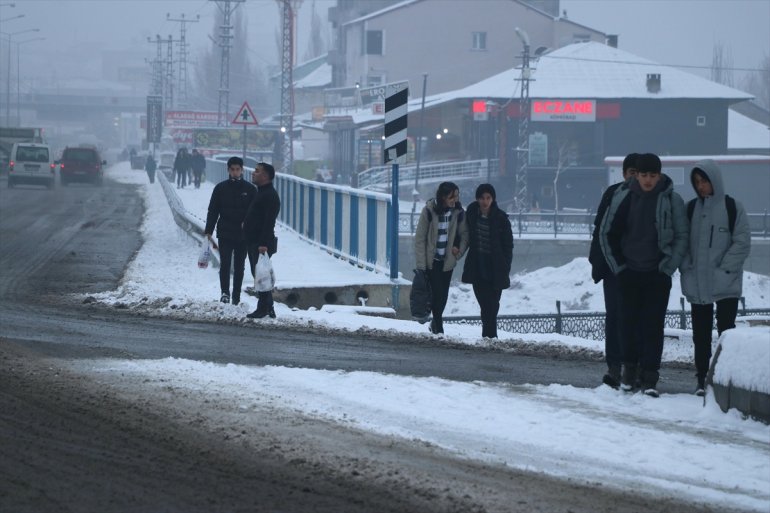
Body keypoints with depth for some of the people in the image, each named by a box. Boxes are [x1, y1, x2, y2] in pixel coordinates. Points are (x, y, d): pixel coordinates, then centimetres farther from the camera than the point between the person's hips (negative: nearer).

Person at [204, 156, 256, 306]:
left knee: (239, 267, 6)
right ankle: (225, 292, -6)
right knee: (225, 264, -11)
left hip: (243, 236, 1)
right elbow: (212, 211, 4)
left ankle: (236, 297, 12)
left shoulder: (250, 189, 3)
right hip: (225, 234, -1)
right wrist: (208, 231, -2)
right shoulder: (220, 188, 3)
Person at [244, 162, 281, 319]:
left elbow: (269, 222, -22)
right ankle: (268, 309, 16)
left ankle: (263, 309, -6)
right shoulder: (260, 192, 19)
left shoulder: (270, 195, -15)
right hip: (254, 242, 11)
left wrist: (263, 243, -27)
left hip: (262, 243, -11)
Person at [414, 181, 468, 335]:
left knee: (443, 294, 7)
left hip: (447, 260, 3)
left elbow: (465, 234, 8)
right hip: (431, 259, -3)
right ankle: (438, 327, 1)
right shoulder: (429, 211, -13)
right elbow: (420, 238, -9)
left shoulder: (458, 212, -5)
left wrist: (459, 250, -10)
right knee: (437, 292, -10)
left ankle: (436, 322, 29)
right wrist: (421, 264, -11)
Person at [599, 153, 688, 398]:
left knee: (653, 325, -6)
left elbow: (681, 237, 2)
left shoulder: (671, 200, -4)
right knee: (629, 322, 5)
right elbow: (607, 233, 7)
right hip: (629, 273, 2)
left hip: (658, 275, -2)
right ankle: (629, 368, 18)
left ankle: (649, 377, -5)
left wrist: (668, 267, -6)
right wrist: (618, 266, 3)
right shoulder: (623, 198, -1)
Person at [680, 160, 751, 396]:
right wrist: (686, 266, -4)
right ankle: (702, 380, 12)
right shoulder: (691, 208, 8)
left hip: (725, 285, -4)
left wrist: (724, 268, -12)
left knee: (726, 330, -3)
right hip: (697, 285, 4)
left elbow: (742, 243, -5)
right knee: (701, 333, 6)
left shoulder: (732, 207, -3)